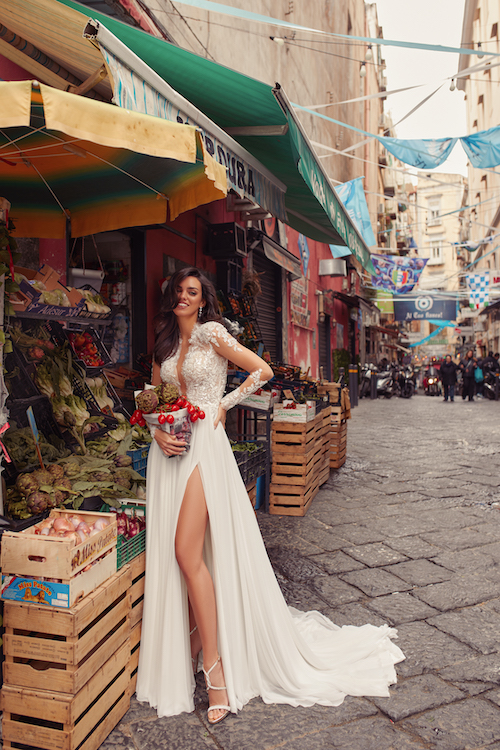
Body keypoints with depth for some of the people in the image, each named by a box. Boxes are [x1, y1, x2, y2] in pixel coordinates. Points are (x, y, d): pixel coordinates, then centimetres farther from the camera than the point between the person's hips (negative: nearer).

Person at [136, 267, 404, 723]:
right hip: (169, 451, 7)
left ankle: (214, 665, -3)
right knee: (171, 554, 7)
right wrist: (157, 432, -2)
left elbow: (263, 371, -5)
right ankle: (192, 643, 23)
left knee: (187, 551, -14)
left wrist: (223, 405, -4)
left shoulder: (211, 333, -2)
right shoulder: (164, 346, 16)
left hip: (204, 445, -6)